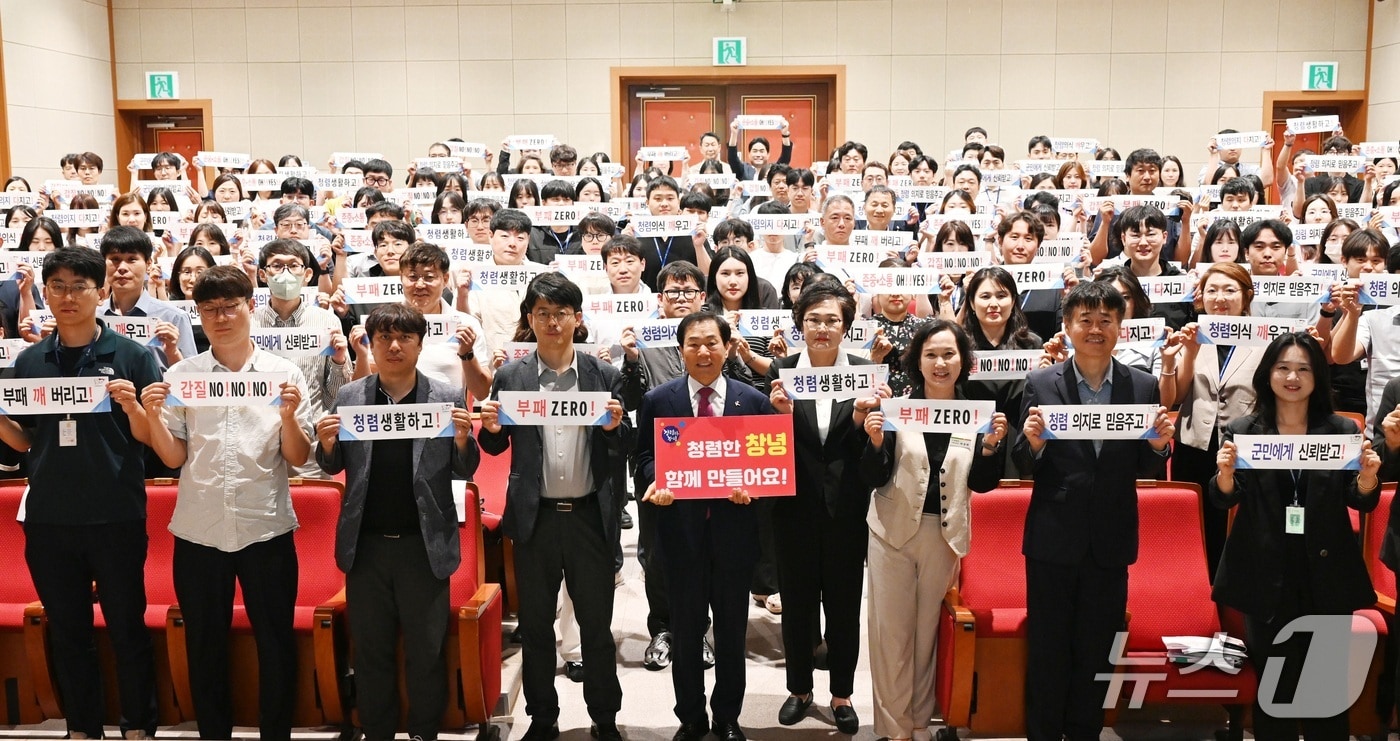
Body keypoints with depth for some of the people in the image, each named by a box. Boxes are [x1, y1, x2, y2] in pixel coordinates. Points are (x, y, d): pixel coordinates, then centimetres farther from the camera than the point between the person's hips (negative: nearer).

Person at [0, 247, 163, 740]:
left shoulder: (132, 356, -3)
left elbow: (151, 438, -2)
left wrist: (133, 407, -21)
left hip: (116, 518, -3)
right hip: (48, 519, 4)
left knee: (128, 629, 5)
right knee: (66, 632, 12)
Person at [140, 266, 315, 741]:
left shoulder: (284, 373, 1)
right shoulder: (181, 375, 4)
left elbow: (298, 459, -1)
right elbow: (174, 458, 4)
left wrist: (288, 415, -18)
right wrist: (153, 415, -11)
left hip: (266, 529, -1)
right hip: (199, 532, 1)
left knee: (276, 643, 6)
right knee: (205, 646, 12)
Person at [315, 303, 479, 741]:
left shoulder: (447, 399, -2)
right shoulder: (348, 397, 3)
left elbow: (465, 471, 2)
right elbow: (331, 467, 10)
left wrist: (462, 438, -19)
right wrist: (326, 442, -12)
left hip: (424, 544, -2)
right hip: (366, 544, 2)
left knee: (427, 651, 9)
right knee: (371, 651, 14)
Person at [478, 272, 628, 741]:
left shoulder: (605, 376, 2)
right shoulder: (510, 377, 2)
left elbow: (622, 449, 4)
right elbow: (496, 448, 7)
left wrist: (614, 426, -17)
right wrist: (491, 429, -14)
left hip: (590, 516, 0)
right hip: (534, 517, 1)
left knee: (597, 624, 9)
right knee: (534, 625, 11)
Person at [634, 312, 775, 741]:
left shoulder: (754, 401, 1)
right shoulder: (657, 400, 0)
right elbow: (645, 458, 3)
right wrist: (656, 481, -17)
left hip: (734, 527, 1)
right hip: (682, 529, 0)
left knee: (732, 629, 13)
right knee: (686, 629, 11)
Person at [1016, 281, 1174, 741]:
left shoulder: (1143, 387, 1)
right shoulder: (1041, 384, -4)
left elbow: (1145, 470, 2)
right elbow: (1026, 467, -3)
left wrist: (1158, 445, -18)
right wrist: (1034, 443, -24)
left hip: (1110, 542, 2)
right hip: (1053, 538, -1)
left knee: (1096, 651, 14)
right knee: (1047, 650, 8)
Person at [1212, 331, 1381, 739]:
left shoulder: (1343, 430, 3)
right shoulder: (1241, 431, 0)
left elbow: (1363, 503, 4)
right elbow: (1224, 501, -2)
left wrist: (1367, 476, -16)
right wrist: (1225, 473, -22)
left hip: (1327, 575, 1)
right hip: (1267, 575, -1)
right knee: (1273, 685, 7)